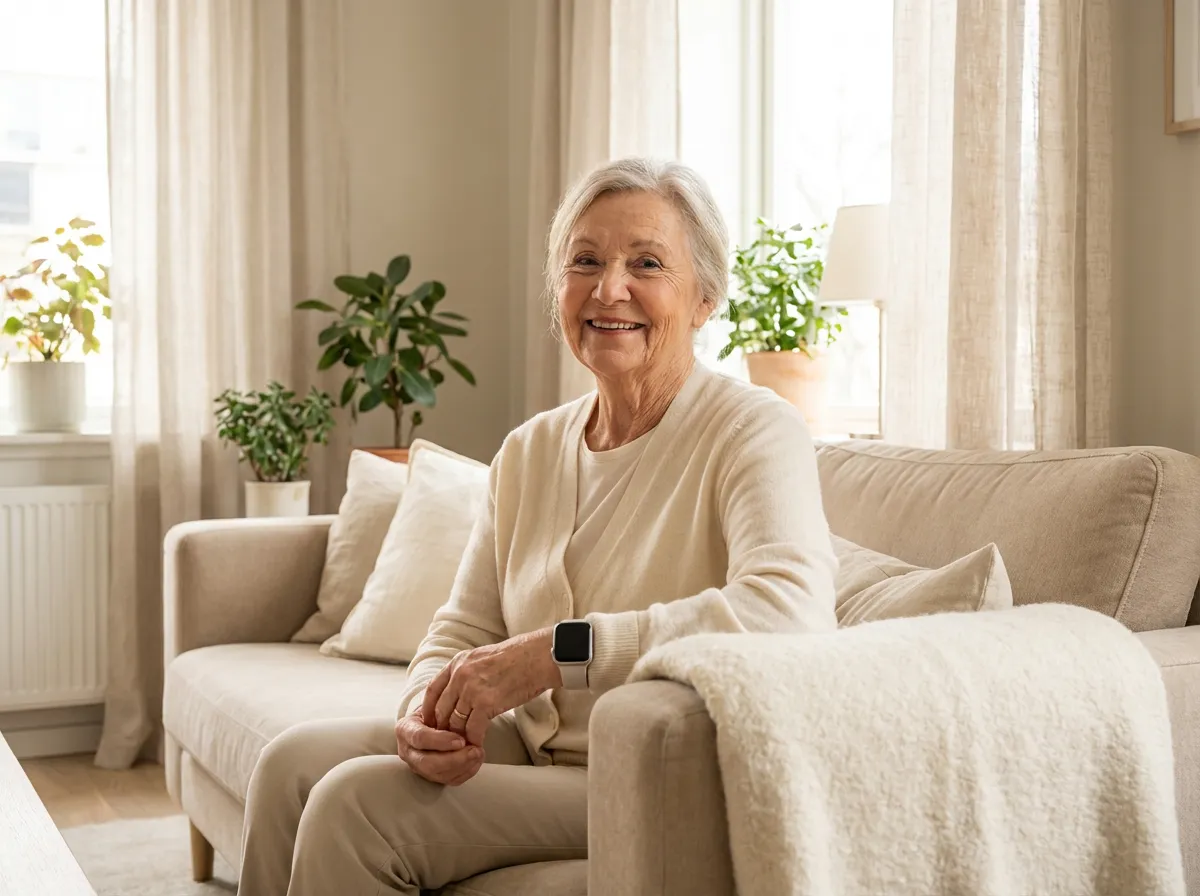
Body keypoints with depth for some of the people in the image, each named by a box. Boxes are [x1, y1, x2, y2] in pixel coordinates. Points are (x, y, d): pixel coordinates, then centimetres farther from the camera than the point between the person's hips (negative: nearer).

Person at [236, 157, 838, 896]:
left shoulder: (754, 432, -14)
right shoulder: (529, 451, 8)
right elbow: (463, 630, 8)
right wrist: (431, 705, -17)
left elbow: (791, 608, -33)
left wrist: (554, 652, -34)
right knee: (296, 762, -8)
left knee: (355, 806, -19)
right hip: (529, 753, 7)